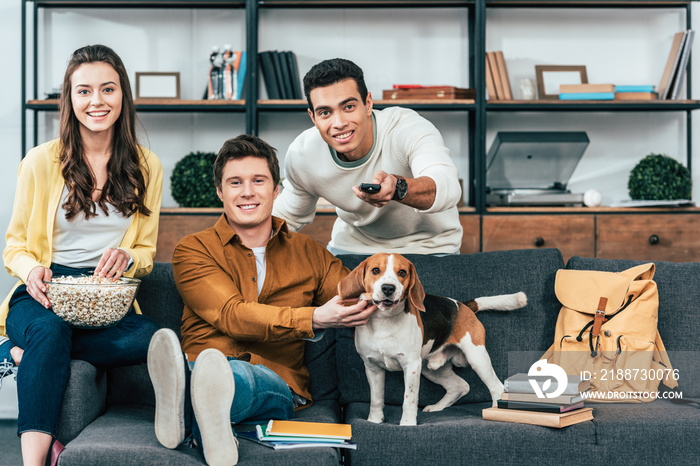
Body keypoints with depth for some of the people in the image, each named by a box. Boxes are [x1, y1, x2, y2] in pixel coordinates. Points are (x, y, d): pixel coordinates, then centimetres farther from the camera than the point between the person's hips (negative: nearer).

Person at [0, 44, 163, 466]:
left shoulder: (146, 167, 9)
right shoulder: (41, 162, 2)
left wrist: (126, 257, -12)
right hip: (45, 293, -2)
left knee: (150, 337, -31)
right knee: (50, 331, -38)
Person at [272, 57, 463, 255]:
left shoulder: (410, 129, -30)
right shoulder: (301, 155, -17)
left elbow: (449, 189, -50)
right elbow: (290, 213, 7)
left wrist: (397, 187, -69)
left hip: (427, 247, -2)